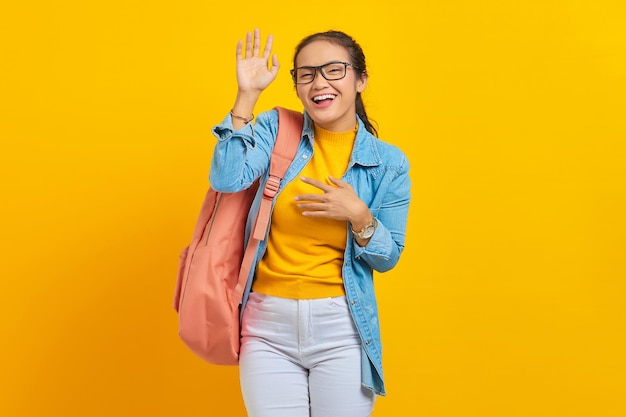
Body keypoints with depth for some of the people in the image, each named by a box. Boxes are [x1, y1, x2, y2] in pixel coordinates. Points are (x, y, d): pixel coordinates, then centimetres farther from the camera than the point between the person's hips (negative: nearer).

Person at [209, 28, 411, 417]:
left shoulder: (389, 163, 0)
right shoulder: (277, 129, 1)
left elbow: (388, 258, 4)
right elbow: (226, 180, -16)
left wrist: (359, 216, -16)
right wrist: (247, 96, -16)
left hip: (341, 328, 0)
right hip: (268, 325, 1)